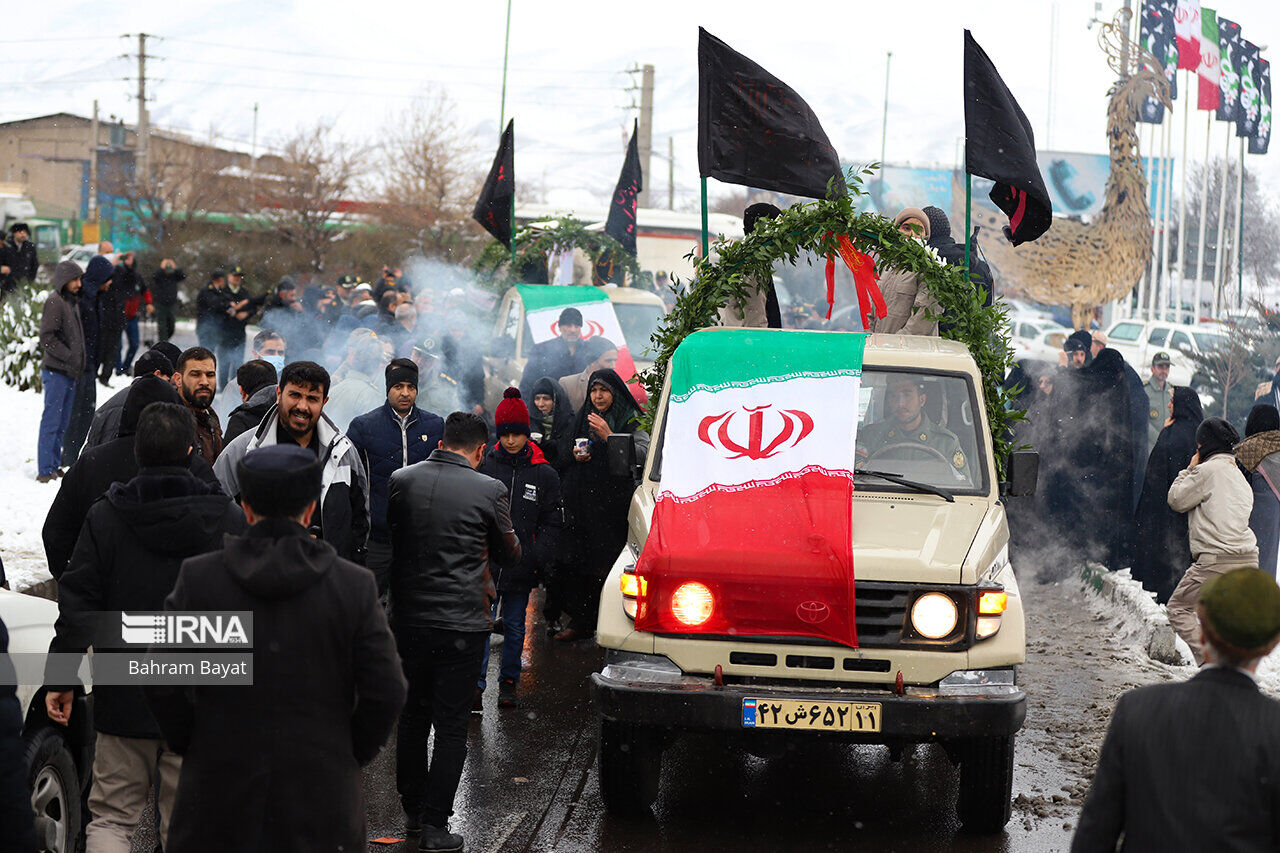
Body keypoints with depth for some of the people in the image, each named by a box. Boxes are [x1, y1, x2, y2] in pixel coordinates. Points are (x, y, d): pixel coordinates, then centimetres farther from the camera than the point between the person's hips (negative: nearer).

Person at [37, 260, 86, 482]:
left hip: (70, 372, 9)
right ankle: (45, 470, -6)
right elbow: (47, 338, -18)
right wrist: (70, 357, -19)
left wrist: (79, 362, 13)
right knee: (51, 422, -7)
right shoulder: (54, 302, -13)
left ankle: (55, 466, 20)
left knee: (62, 423, 13)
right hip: (56, 371, -9)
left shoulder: (72, 301, 16)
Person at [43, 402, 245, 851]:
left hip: (124, 697, -1)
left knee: (111, 816, 8)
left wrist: (60, 679, 4)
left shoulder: (105, 517, -5)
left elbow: (78, 605, -4)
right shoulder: (230, 520, -1)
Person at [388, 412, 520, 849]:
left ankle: (412, 810, 28)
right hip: (461, 624, -4)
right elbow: (508, 554, 4)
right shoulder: (488, 491, -11)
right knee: (451, 726, 3)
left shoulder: (401, 481, -1)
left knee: (412, 717, 18)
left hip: (408, 617, 4)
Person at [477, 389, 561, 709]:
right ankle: (476, 684, -3)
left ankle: (508, 683, 22)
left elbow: (551, 522, 6)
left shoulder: (544, 474, 3)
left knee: (514, 626, 10)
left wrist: (541, 556, -7)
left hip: (522, 564, 1)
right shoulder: (483, 466, 2)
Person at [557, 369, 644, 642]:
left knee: (606, 565, -8)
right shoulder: (582, 419, 14)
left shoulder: (630, 422, -2)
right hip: (580, 503, 5)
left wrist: (608, 437, -22)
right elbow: (563, 452, 18)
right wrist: (574, 455, -4)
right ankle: (580, 622, 11)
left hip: (612, 504, -5)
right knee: (576, 563, 3)